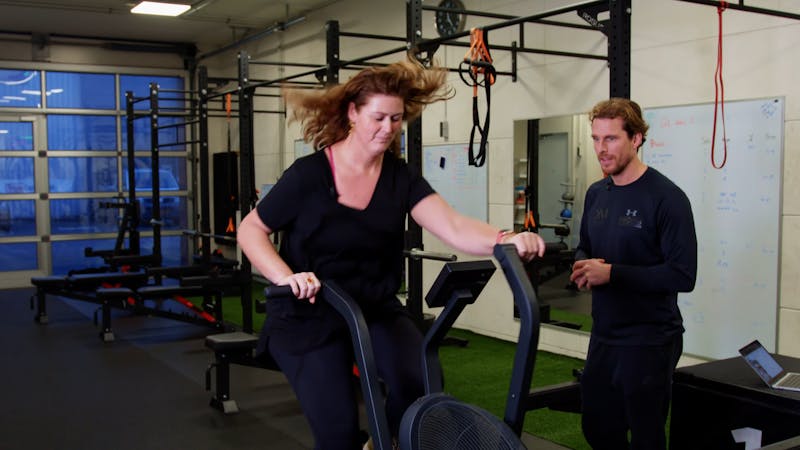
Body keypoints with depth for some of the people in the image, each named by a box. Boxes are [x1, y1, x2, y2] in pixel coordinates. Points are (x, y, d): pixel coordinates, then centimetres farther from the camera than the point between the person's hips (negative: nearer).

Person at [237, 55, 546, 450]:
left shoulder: (401, 179, -4)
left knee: (420, 381, -20)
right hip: (309, 317, -3)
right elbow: (250, 230, -5)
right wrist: (285, 277, -23)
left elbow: (453, 228, -18)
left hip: (376, 309, 3)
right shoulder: (309, 174, -13)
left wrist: (504, 240, -38)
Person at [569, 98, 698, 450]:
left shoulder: (666, 198, -15)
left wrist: (612, 273, -22)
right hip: (603, 336, 7)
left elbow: (682, 275, -20)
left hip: (649, 342, -7)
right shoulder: (596, 193, 7)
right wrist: (582, 266, -4)